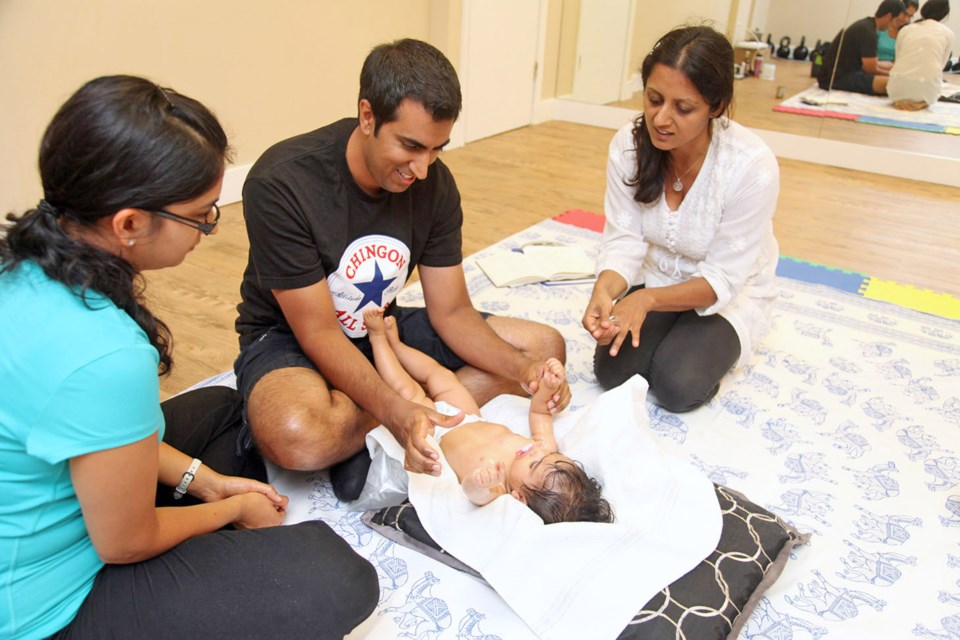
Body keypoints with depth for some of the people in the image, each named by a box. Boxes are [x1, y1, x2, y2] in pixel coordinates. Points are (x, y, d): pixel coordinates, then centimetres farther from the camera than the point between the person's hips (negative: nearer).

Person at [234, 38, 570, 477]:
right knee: (298, 437, -42)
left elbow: (451, 310, -6)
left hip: (384, 326, 6)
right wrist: (396, 413, -39)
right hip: (289, 337, -5)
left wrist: (524, 369, -24)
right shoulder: (281, 184, -26)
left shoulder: (434, 183, -9)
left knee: (545, 347, -7)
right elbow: (319, 333, -24)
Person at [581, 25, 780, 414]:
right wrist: (604, 291, -38)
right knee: (612, 371, -15)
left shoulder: (752, 166, -30)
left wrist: (647, 298, -40)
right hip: (657, 279, 3)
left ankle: (715, 346, 12)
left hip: (730, 295, -3)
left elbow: (723, 279, -25)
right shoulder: (628, 145, -19)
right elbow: (623, 240, -16)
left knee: (677, 386, -22)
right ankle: (673, 336, 16)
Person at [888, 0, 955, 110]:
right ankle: (920, 102, 1)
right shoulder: (948, 33, 14)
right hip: (926, 88, 0)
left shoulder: (906, 29, 16)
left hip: (899, 87, 0)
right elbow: (941, 64, 18)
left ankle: (901, 100, 2)